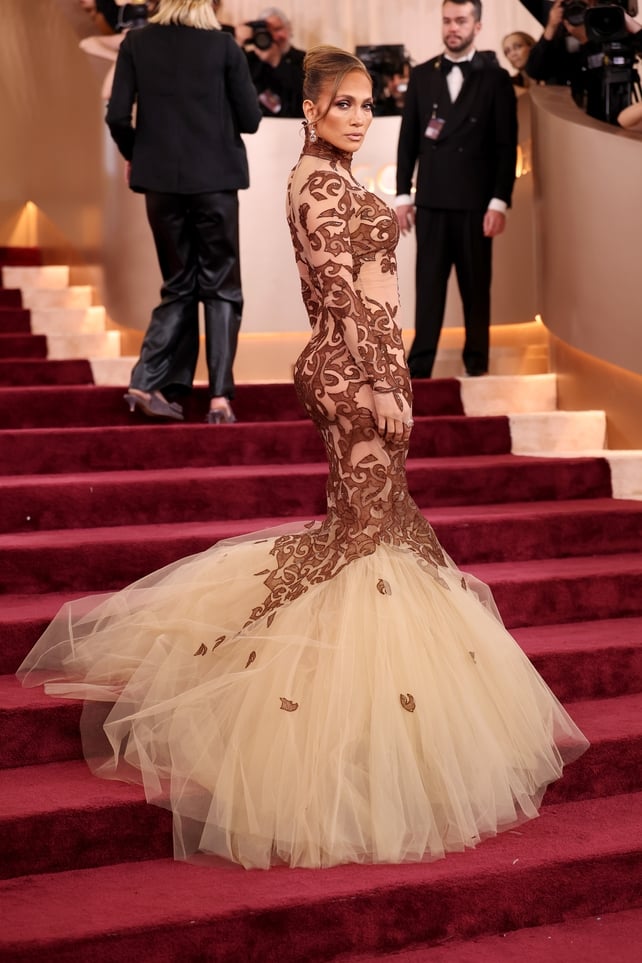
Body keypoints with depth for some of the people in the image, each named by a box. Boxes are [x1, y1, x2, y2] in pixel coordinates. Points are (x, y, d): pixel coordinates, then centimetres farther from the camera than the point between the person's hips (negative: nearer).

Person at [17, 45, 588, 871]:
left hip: (363, 363, 10)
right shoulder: (317, 183, -14)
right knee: (371, 520, -5)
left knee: (361, 515, 16)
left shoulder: (334, 179, 16)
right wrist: (378, 386, -22)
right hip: (356, 369, -10)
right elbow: (341, 295, -20)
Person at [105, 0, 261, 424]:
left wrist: (136, 155, 15)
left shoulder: (136, 43, 1)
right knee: (220, 286, 6)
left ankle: (153, 383, 5)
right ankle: (220, 396, -2)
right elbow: (250, 119, -2)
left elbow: (117, 117, -3)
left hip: (161, 180, 2)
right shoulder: (223, 45, -4)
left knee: (179, 285, 15)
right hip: (214, 178, -2)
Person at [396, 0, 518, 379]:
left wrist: (500, 202, -9)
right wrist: (403, 194, 4)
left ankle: (476, 364, 13)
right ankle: (420, 365, 1)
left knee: (476, 286, 5)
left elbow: (507, 146, -2)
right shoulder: (421, 75, 9)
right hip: (431, 200, 2)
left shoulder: (495, 78, 1)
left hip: (475, 201, -2)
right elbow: (408, 139, 9)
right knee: (428, 285, 1)